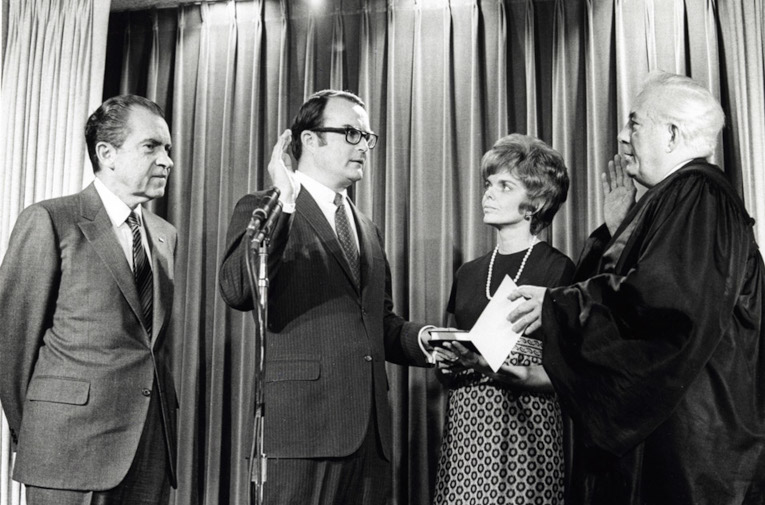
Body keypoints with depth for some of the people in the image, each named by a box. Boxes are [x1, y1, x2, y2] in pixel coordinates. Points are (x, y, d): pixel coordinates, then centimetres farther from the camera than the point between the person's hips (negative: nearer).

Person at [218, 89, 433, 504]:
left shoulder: (368, 230, 20)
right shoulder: (262, 210, 1)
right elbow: (238, 293, -16)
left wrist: (421, 339, 4)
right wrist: (282, 204, -20)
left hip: (370, 428, 6)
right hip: (304, 423, -6)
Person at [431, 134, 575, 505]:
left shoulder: (559, 271, -4)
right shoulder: (468, 275, 12)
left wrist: (521, 375, -24)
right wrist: (449, 364, -3)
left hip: (526, 430, -4)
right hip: (465, 428, 5)